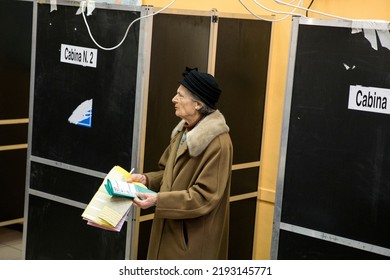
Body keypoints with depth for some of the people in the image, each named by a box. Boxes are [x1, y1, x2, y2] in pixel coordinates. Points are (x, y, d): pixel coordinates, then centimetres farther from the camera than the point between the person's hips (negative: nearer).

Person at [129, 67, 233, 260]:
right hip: (171, 229, 9)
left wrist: (158, 200, -27)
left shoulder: (218, 144, -21)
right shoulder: (184, 132, 9)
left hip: (194, 238, -9)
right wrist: (146, 179, 0)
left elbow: (205, 196, -24)